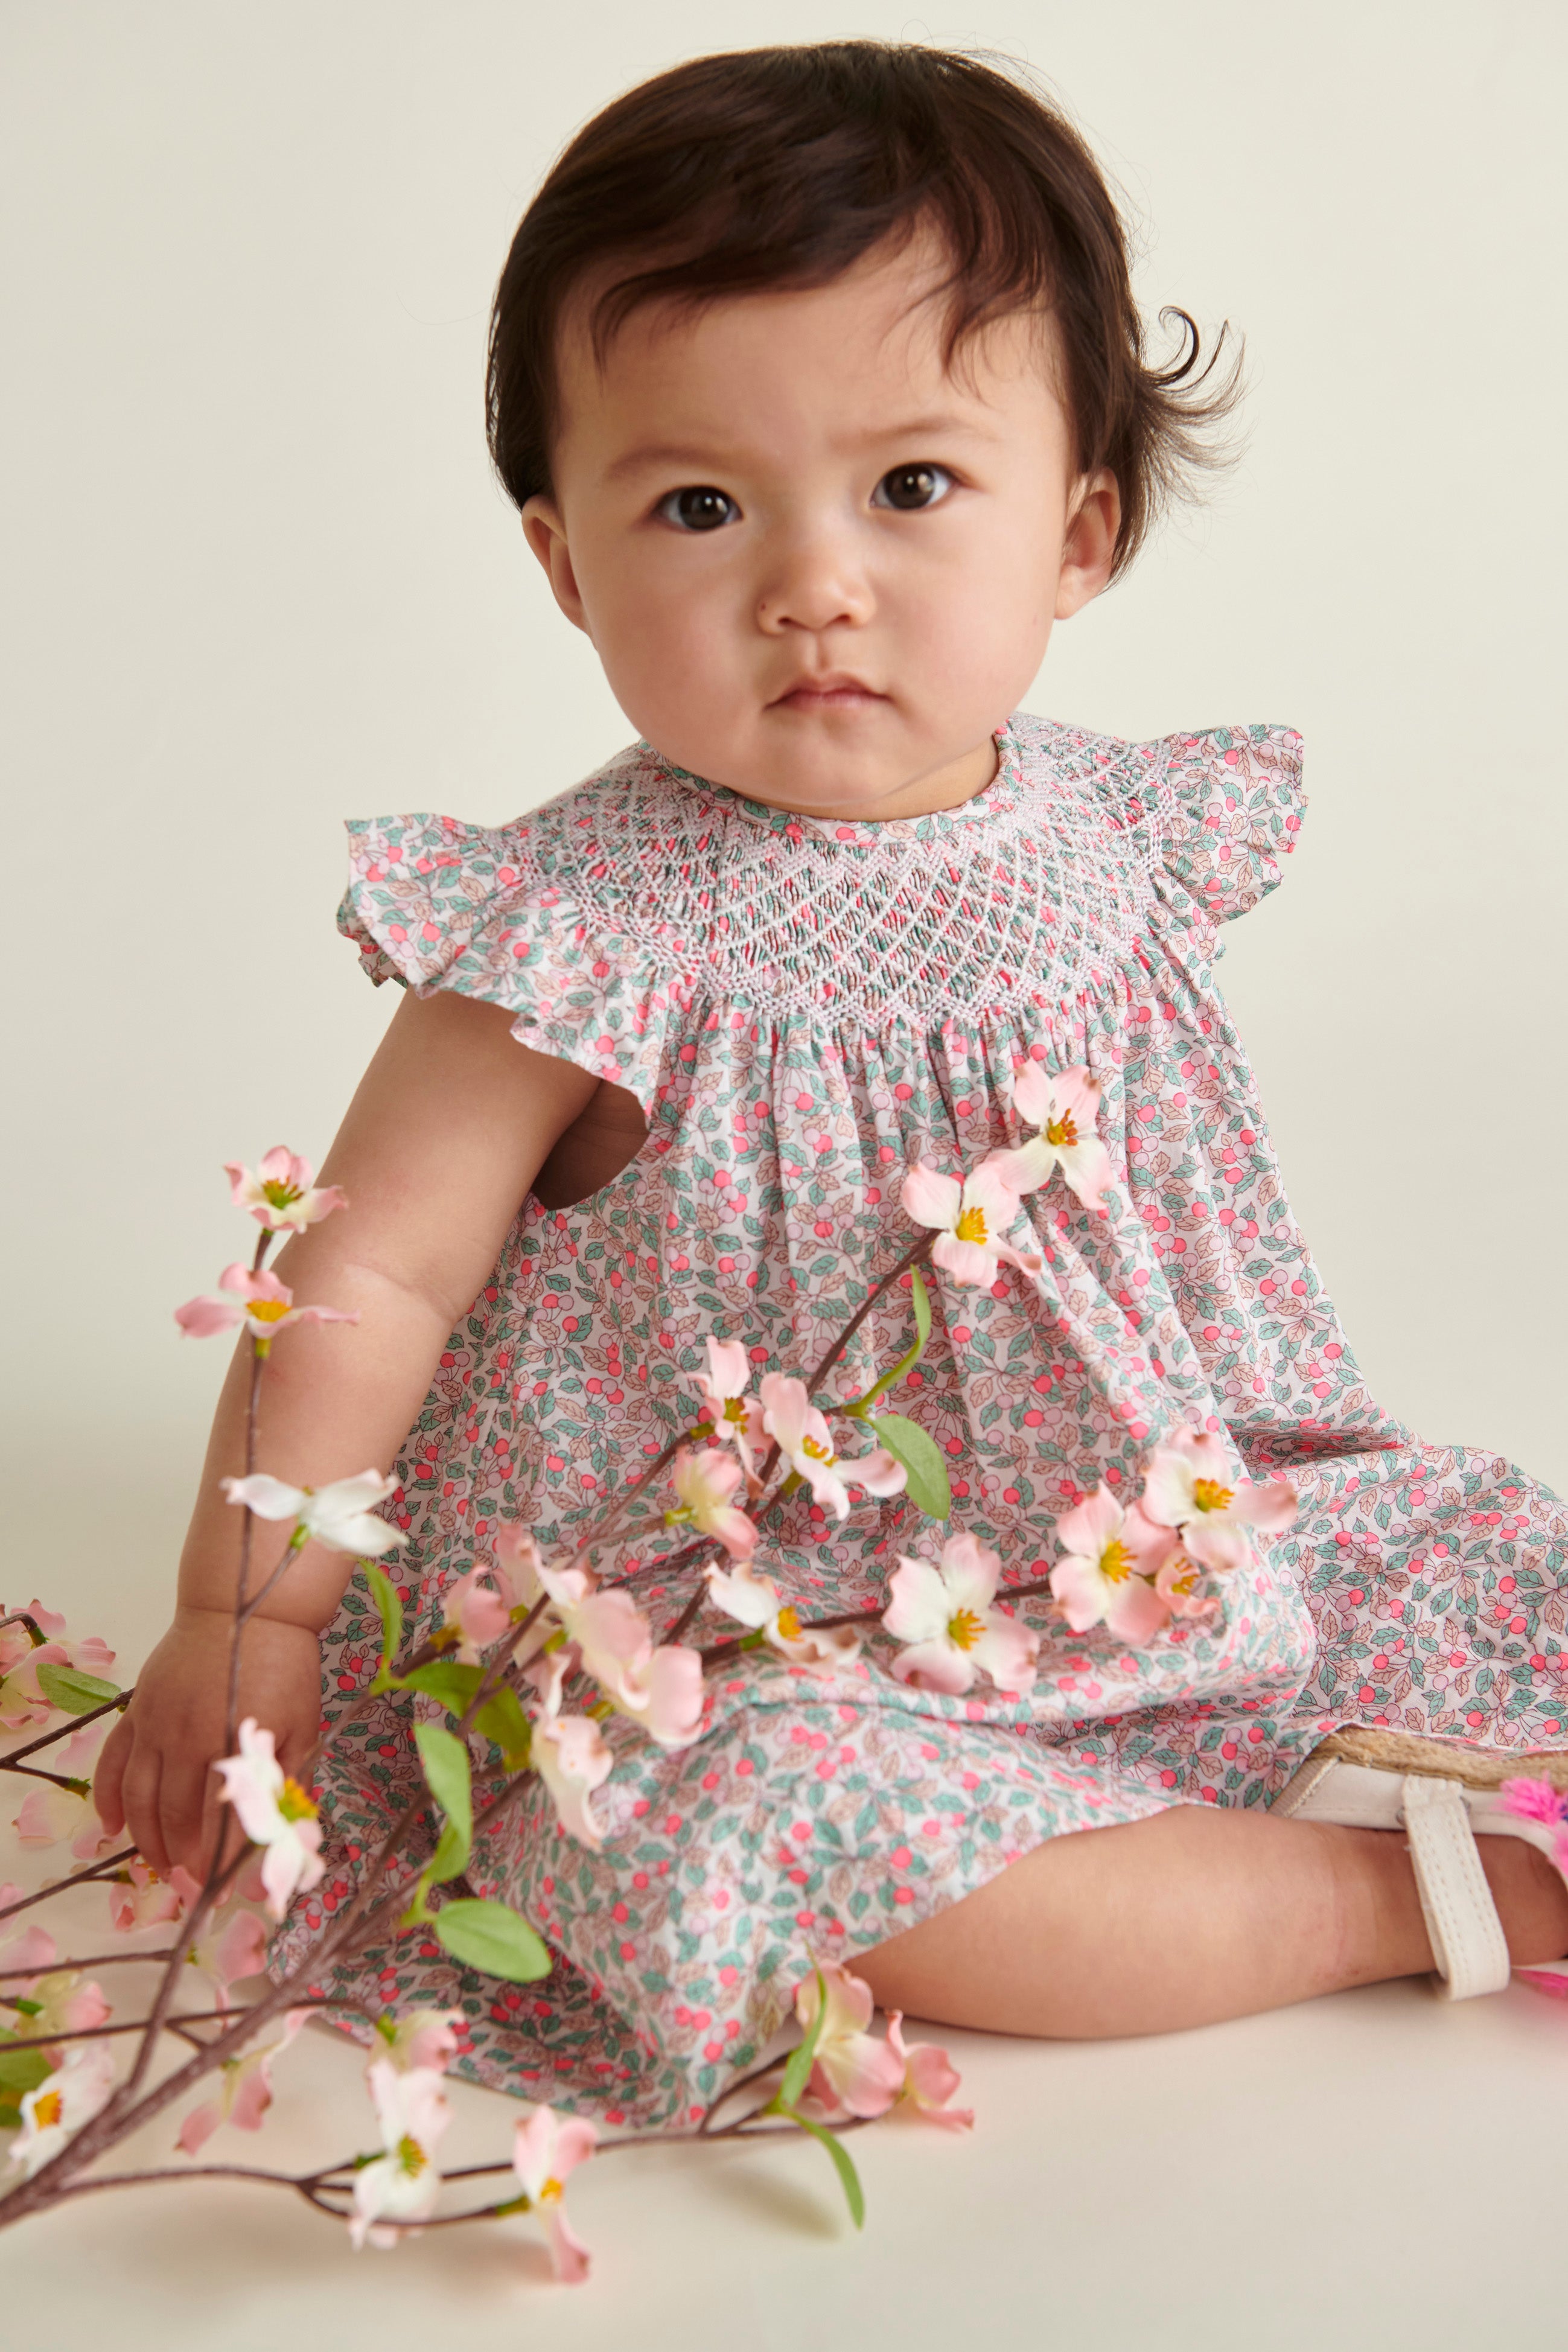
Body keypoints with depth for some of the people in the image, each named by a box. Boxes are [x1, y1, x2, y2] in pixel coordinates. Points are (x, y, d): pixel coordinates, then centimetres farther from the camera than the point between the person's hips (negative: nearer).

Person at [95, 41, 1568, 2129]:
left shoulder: (1118, 838, -3)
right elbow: (372, 1272, -14)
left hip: (1171, 1547, 5)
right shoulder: (593, 935, -20)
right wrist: (242, 1619, -13)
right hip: (758, 1644, -4)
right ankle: (1397, 1893, -20)